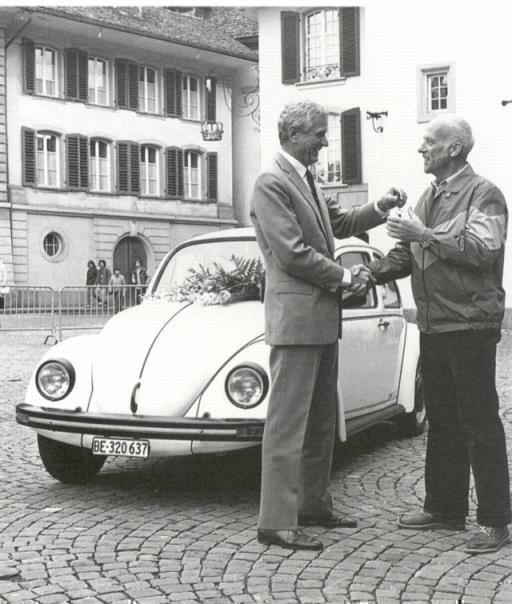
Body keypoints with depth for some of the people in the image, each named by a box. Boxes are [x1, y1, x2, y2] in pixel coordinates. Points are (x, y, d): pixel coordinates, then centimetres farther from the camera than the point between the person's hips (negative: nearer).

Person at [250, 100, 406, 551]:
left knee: (322, 420, 16)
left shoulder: (307, 181, 16)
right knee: (288, 423, -7)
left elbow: (339, 223, 23)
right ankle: (276, 522, -2)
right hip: (296, 316, -10)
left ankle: (313, 504, 28)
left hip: (322, 319, 10)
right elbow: (292, 253, -19)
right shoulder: (272, 184, -13)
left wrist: (379, 208, 8)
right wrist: (343, 278, -11)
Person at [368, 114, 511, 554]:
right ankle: (444, 507, 26)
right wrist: (373, 271, -2)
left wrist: (426, 235, -20)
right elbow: (407, 253, 15)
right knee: (441, 419, 15)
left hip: (470, 325, -8)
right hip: (433, 327, 8)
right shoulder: (429, 198, 16)